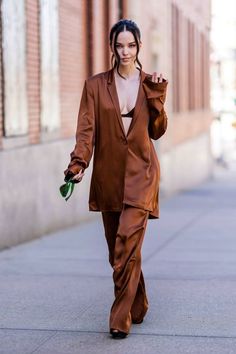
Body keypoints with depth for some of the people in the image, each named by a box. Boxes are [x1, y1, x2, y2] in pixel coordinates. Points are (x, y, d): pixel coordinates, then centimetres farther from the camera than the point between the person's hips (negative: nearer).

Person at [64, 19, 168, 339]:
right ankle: (138, 306, 27)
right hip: (108, 174, 2)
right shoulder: (96, 85, 4)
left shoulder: (151, 84, 6)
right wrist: (78, 164, -17)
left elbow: (157, 131, 5)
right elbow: (86, 129, -3)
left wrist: (157, 96, -7)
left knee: (128, 242, -15)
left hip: (140, 173, -2)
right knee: (118, 247, 8)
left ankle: (121, 318, -10)